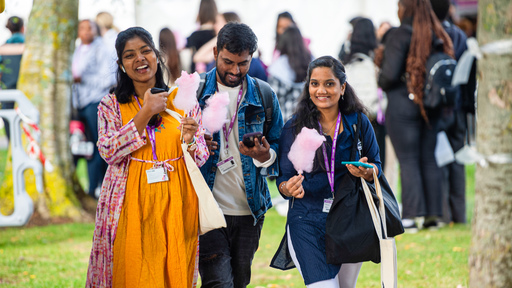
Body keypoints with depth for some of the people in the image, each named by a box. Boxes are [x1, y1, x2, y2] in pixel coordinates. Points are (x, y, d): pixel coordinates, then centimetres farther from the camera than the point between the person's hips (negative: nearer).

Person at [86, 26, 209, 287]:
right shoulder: (111, 105, 5)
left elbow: (201, 158, 7)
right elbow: (109, 151, -10)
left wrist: (190, 140, -16)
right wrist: (145, 114, -14)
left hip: (174, 207, 1)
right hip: (130, 205, -1)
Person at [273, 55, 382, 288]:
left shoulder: (359, 123, 2)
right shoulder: (294, 128, -2)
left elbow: (377, 167, 9)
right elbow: (283, 178, 1)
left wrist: (365, 171, -14)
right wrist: (289, 188, -22)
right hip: (307, 221, -3)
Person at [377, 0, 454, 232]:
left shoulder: (399, 36, -12)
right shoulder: (437, 36, 4)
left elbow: (390, 74, -16)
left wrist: (382, 83, 5)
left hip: (402, 105, -5)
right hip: (430, 106, 5)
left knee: (408, 160, -2)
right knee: (428, 159, 9)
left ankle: (411, 215, -5)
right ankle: (433, 214, 9)